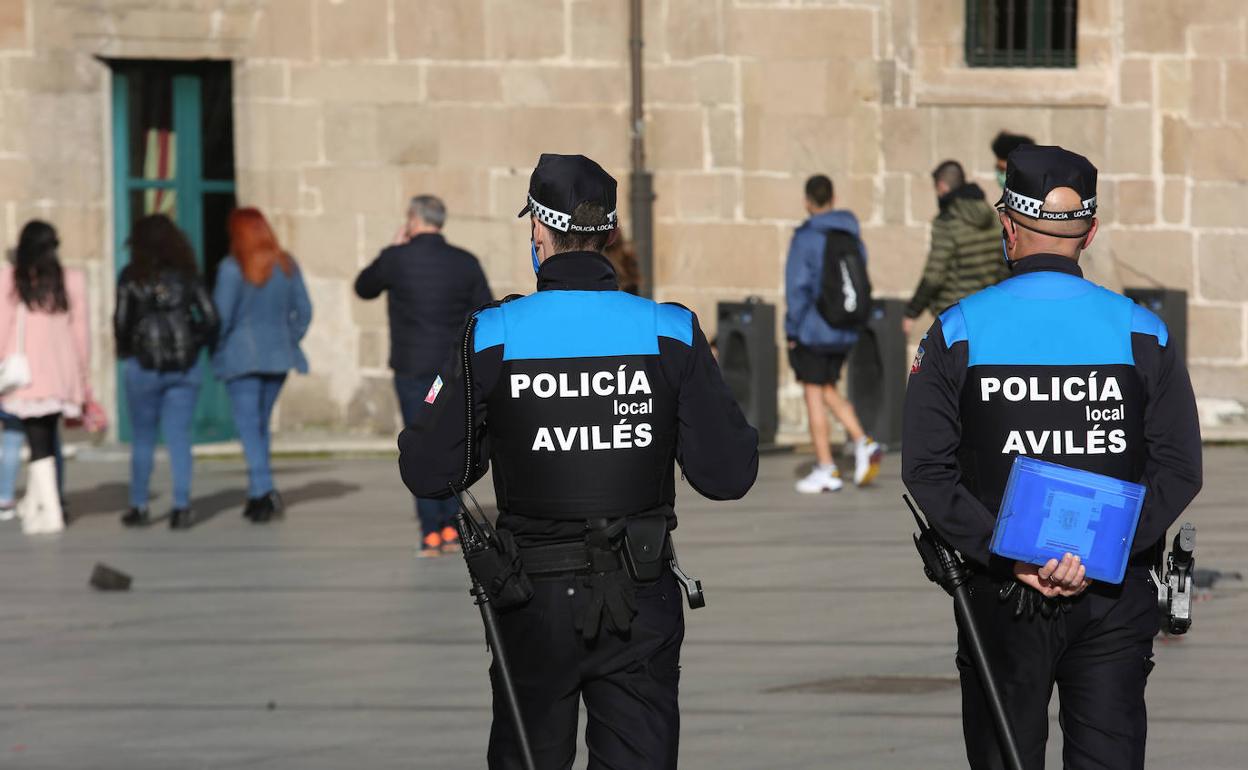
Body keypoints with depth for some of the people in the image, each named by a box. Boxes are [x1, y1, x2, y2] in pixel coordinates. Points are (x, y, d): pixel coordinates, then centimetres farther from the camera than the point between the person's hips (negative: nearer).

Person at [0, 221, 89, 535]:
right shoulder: (72, 280, 4)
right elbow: (80, 332, 8)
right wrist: (83, 377, 17)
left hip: (27, 373, -3)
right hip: (62, 373, 3)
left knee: (39, 442, -3)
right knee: (47, 438, 16)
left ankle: (50, 511, -12)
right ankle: (33, 503, 28)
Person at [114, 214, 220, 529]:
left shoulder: (132, 276, -5)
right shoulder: (186, 275, 1)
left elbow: (122, 321, -7)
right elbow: (210, 318, -3)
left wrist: (124, 350, 11)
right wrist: (193, 344, 12)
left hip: (144, 365, -2)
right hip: (184, 366, 2)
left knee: (143, 438, 9)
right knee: (179, 437, 4)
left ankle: (139, 507, 12)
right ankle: (181, 508, -1)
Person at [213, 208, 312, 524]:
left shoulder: (232, 268, -12)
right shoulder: (287, 266, 5)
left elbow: (222, 316, -13)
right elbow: (303, 311, 8)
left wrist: (216, 350, 1)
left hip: (241, 356, -5)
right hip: (278, 356, 5)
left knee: (249, 427, -4)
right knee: (261, 424, 16)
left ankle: (264, 489, -18)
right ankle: (257, 495, 19)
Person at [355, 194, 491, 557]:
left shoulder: (397, 259, -7)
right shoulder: (466, 262, 1)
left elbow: (364, 288, 11)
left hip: (413, 368, -3)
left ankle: (431, 532, -3)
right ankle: (451, 528, 13)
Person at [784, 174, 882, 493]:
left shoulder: (806, 238, -14)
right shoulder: (854, 238, 5)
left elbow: (797, 287, -16)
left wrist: (793, 330, -8)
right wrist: (851, 321, 17)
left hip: (812, 331, -6)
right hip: (845, 333, 6)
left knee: (814, 395, 3)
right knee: (828, 390, 20)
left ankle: (826, 470, 5)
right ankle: (863, 443, 2)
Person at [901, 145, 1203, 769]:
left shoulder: (957, 333, -2)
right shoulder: (1141, 334, 0)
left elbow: (926, 470, -8)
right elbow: (1179, 471, -5)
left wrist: (1006, 555, -12)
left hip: (1001, 596, 0)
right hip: (1116, 600, 1)